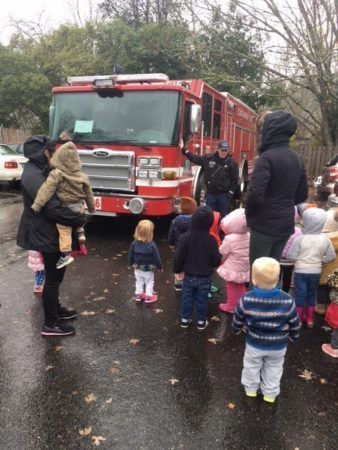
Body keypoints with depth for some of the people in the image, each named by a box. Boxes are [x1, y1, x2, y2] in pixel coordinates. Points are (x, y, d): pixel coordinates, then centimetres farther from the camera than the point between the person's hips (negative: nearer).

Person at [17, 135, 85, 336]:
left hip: (49, 231, 10)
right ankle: (50, 324, 13)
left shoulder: (40, 171, 10)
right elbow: (52, 207, -29)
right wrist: (79, 219, -18)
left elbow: (55, 199, 17)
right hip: (46, 234, -10)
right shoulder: (33, 175, -23)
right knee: (53, 277, 0)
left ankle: (56, 308, 40)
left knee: (56, 273, 22)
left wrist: (75, 215, 3)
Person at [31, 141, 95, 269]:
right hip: (79, 207, 5)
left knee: (64, 232, 2)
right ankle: (80, 233, 17)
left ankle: (66, 255, 3)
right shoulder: (82, 176, -2)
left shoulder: (56, 174, -16)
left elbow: (46, 190, -21)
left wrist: (37, 205, -20)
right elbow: (88, 194, 8)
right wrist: (91, 207, 21)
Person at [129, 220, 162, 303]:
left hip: (138, 268, 4)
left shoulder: (134, 243, -14)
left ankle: (138, 295, 32)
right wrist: (159, 266, -2)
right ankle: (148, 296, 23)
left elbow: (131, 255, -2)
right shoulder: (152, 245, -26)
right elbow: (156, 257, -17)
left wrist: (132, 264, 17)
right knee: (149, 282, 15)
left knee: (139, 281, 22)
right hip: (148, 269, -3)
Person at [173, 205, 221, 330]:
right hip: (205, 278, -1)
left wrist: (177, 270, 8)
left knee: (187, 298, 18)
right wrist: (211, 266, 10)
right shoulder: (211, 239, -18)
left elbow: (179, 257, -8)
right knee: (202, 300, 14)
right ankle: (201, 322, 27)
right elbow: (216, 260, -13)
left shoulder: (185, 237, -14)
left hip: (189, 276, 1)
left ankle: (185, 319, 30)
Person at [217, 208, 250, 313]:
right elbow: (247, 252, 6)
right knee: (241, 286, 23)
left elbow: (221, 254, -14)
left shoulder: (229, 239, -26)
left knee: (231, 287, 12)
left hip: (232, 269, -6)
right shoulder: (248, 236, -7)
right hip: (245, 268, 6)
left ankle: (230, 306, 24)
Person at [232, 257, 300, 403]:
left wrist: (236, 329, 15)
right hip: (278, 346, 0)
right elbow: (294, 323, -9)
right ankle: (270, 393, 41)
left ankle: (250, 388, 45)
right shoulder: (287, 301, -24)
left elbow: (238, 319, -8)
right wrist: (293, 336, 13)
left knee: (251, 366, 26)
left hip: (254, 344, 0)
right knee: (273, 368, 25)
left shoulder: (246, 299, -25)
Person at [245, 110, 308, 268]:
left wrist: (249, 214, -5)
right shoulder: (297, 159, 7)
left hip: (265, 225, -7)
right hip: (286, 224, 7)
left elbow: (255, 195, -23)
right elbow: (302, 194, 14)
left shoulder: (267, 157, -17)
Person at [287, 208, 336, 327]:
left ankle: (298, 320, 17)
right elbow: (331, 257, -2)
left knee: (300, 295, 8)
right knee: (311, 294, 18)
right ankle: (309, 319, 28)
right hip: (316, 272, 3)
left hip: (300, 271, -3)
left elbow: (291, 256, -15)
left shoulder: (300, 238, -18)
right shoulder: (325, 239, -8)